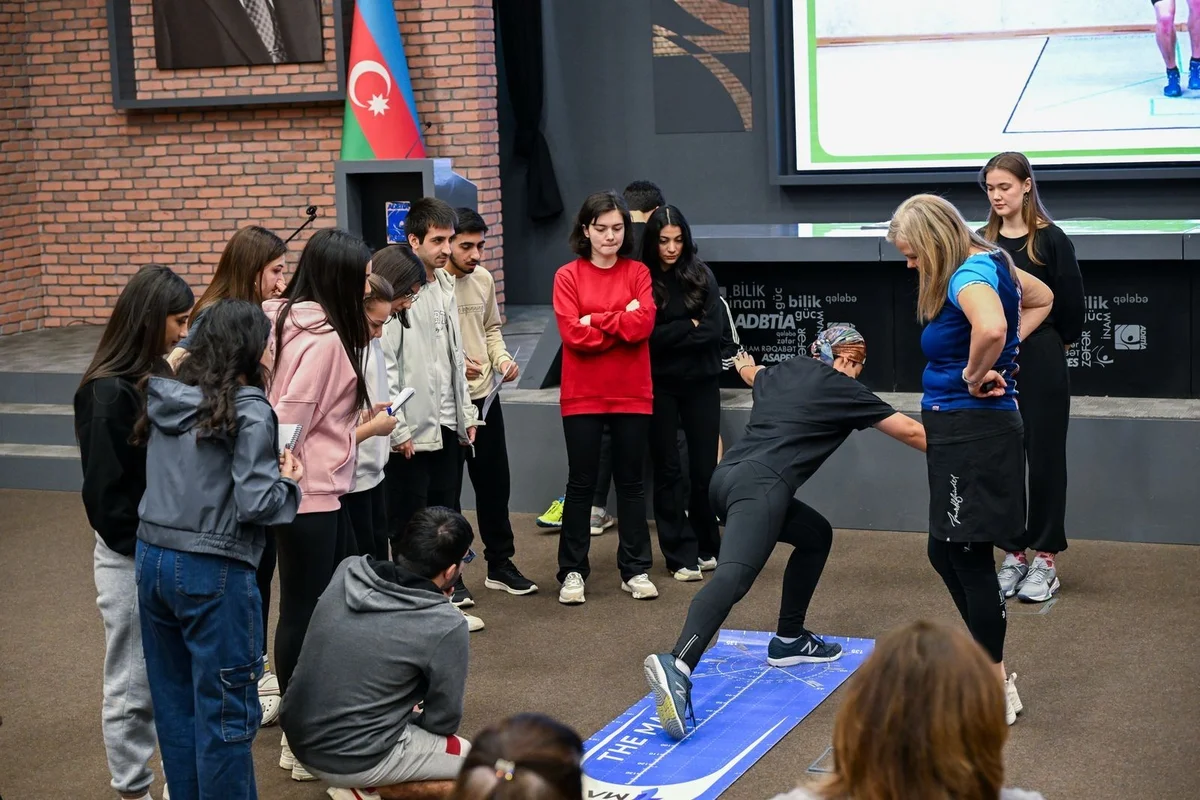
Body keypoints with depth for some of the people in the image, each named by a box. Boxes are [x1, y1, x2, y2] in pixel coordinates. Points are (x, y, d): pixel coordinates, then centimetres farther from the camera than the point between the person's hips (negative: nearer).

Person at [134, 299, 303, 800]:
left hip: (153, 560, 7)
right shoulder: (249, 411, -14)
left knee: (173, 701, 18)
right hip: (213, 573, -7)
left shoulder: (164, 398, 6)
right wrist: (289, 481, 1)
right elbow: (255, 504, -18)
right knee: (226, 712, 4)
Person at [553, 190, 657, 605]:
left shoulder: (638, 273, 4)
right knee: (581, 484, 5)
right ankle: (572, 571, 11)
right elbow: (573, 334, -13)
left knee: (630, 481, 9)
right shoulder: (568, 276, -1)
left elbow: (644, 323, -11)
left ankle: (636, 569, 16)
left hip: (632, 395, 2)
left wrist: (595, 321, -13)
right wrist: (622, 323, -12)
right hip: (583, 396, -1)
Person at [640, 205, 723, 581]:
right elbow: (645, 335, -13)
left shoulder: (701, 274, 1)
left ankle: (707, 546, 23)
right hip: (659, 386, -1)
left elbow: (714, 330, -8)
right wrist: (689, 328, -10)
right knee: (668, 469, 4)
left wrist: (669, 334, -13)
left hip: (700, 383, 2)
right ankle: (681, 554, 10)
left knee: (705, 468, 6)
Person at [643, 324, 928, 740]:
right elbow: (910, 432, 16)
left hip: (728, 475, 9)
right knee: (734, 576, -27)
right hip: (760, 484, -9)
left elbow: (753, 374, 55)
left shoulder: (780, 372, 27)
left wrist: (746, 366, 78)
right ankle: (677, 665, -49)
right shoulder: (841, 389, 9)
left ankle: (788, 639, 28)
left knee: (816, 535, 28)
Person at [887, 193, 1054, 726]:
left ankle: (997, 695, 10)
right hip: (961, 432, 10)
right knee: (945, 553, 17)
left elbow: (991, 327, -43)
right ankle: (992, 671, 27)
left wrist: (975, 373, -23)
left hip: (973, 434, -10)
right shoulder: (990, 262, 9)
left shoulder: (969, 276, -20)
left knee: (970, 559, -1)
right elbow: (1041, 299, 27)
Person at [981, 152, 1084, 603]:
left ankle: (1045, 557, 13)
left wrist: (1049, 347, 7)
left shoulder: (1050, 240, -6)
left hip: (1042, 365, -4)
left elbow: (1071, 306, -2)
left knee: (1044, 458, 4)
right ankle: (1013, 554, 18)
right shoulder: (983, 243, 5)